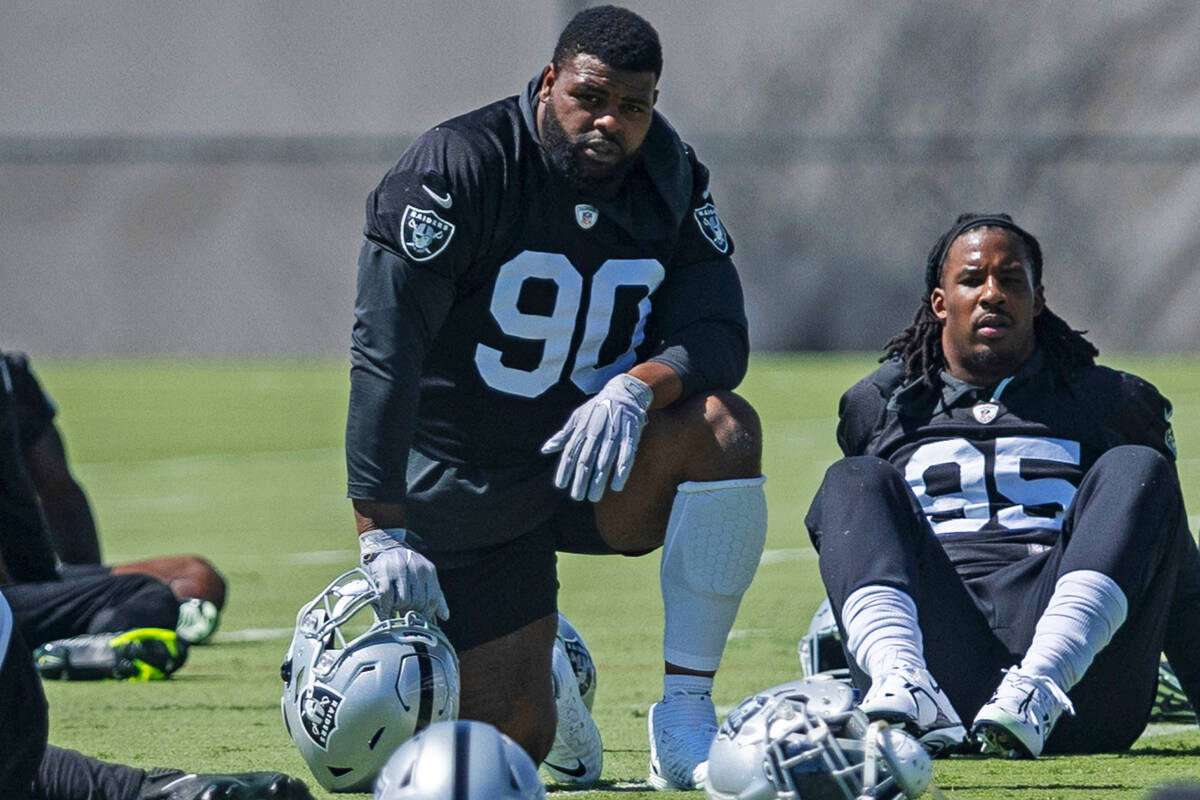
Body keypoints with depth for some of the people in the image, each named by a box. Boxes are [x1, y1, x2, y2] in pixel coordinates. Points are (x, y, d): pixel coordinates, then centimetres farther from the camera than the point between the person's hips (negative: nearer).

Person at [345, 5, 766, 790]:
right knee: (514, 746, -7)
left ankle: (687, 715, -22)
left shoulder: (671, 178, -3)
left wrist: (636, 388, -34)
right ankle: (546, 678, 35)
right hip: (469, 500, -3)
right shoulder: (461, 168, -19)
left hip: (600, 460, 3)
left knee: (725, 427, -29)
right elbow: (384, 356, -24)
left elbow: (718, 337, -10)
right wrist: (381, 532, -31)